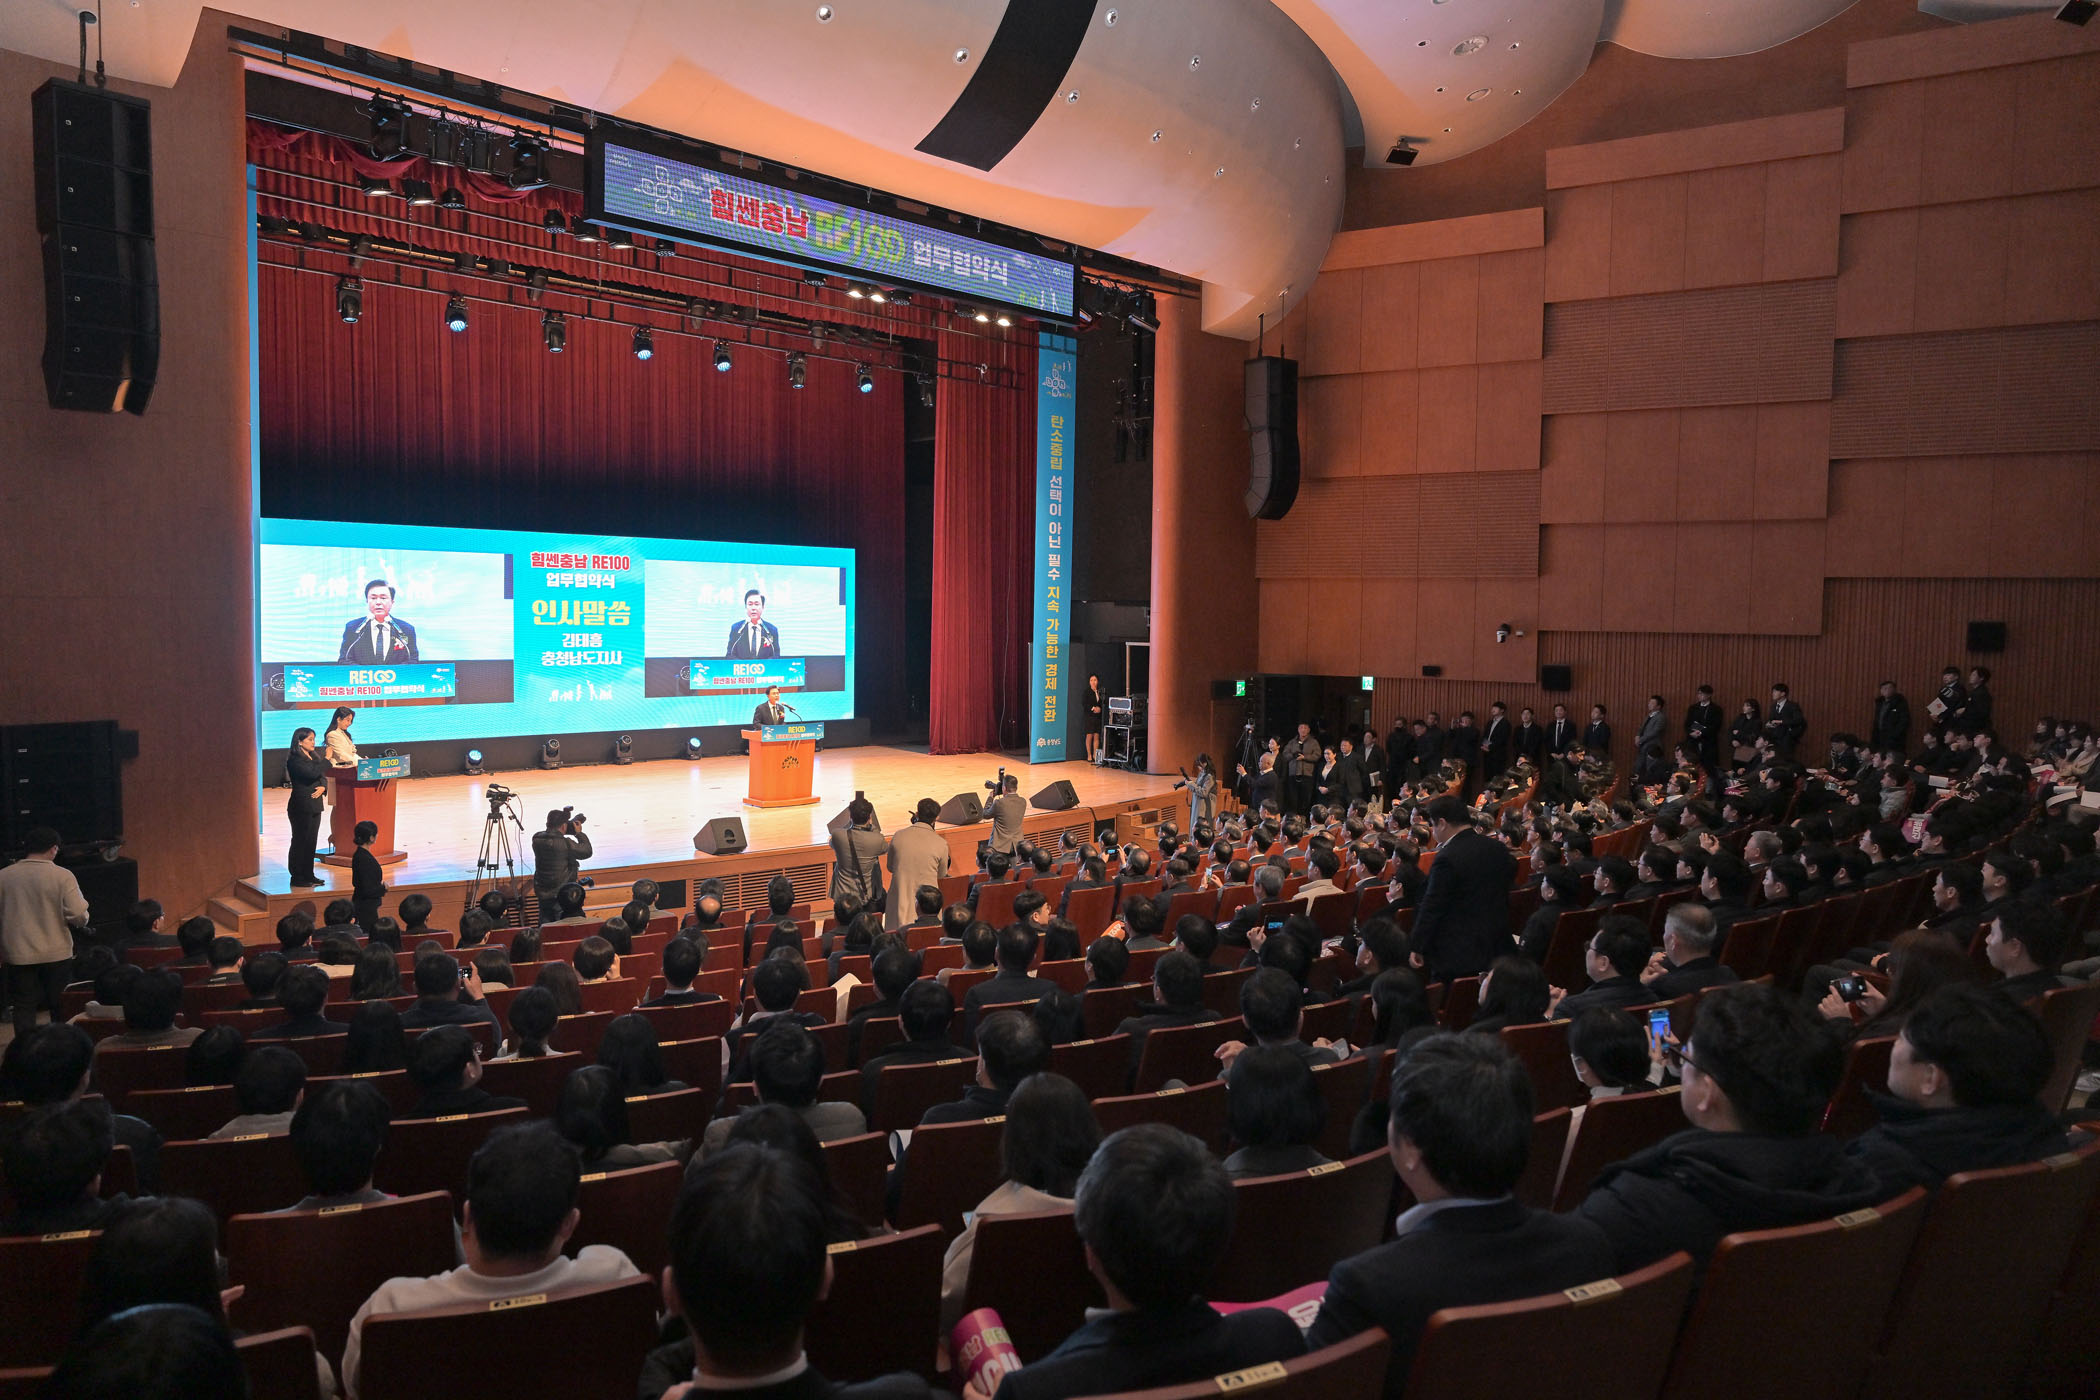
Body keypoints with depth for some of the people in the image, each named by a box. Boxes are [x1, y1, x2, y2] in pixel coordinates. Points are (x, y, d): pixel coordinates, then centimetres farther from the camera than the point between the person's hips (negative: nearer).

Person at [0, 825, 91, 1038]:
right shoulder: (62, 876, -12)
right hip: (57, 955, -2)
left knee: (23, 1009, 11)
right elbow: (79, 917, -16)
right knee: (61, 1011, 12)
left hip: (19, 955, 2)